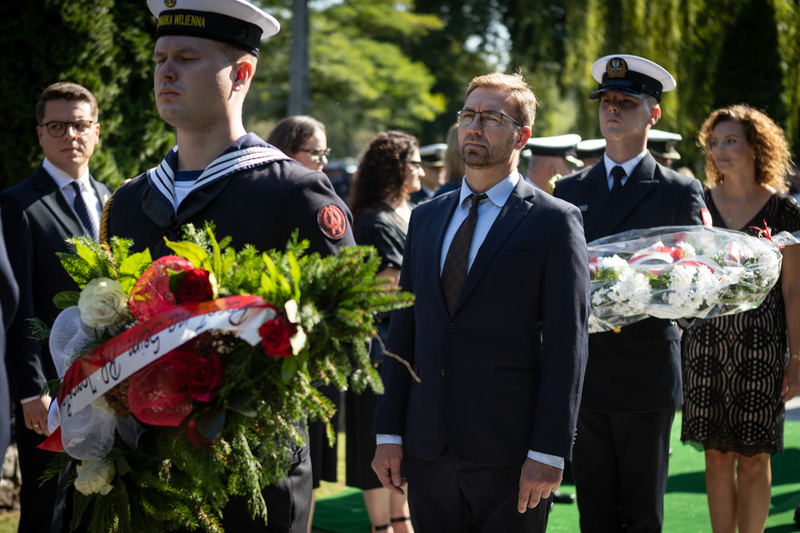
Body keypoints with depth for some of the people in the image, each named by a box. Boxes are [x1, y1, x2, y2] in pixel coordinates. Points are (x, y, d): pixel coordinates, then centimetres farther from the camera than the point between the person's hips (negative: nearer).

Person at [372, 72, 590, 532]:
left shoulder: (555, 222, -3)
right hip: (429, 450, 5)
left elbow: (567, 344, -8)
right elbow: (404, 329, 13)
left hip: (509, 457, -5)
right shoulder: (426, 218, 15)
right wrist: (389, 432, 7)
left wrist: (549, 452, -14)